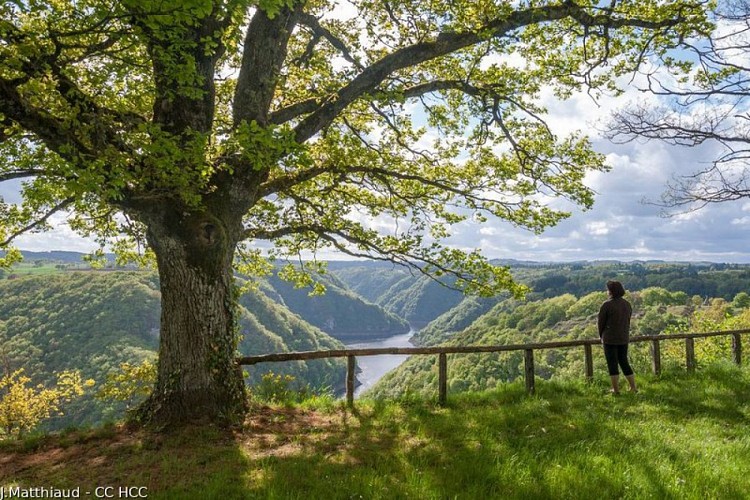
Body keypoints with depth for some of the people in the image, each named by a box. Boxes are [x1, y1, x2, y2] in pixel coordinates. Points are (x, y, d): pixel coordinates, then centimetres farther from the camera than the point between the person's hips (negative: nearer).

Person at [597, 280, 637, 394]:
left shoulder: (607, 305, -17)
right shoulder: (627, 304, 3)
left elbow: (601, 322, -9)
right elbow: (627, 321, 10)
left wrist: (601, 336, 8)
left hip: (610, 338, -6)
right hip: (624, 338, 6)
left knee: (612, 364, 4)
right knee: (624, 362, 18)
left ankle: (616, 389, 7)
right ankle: (633, 387, 18)